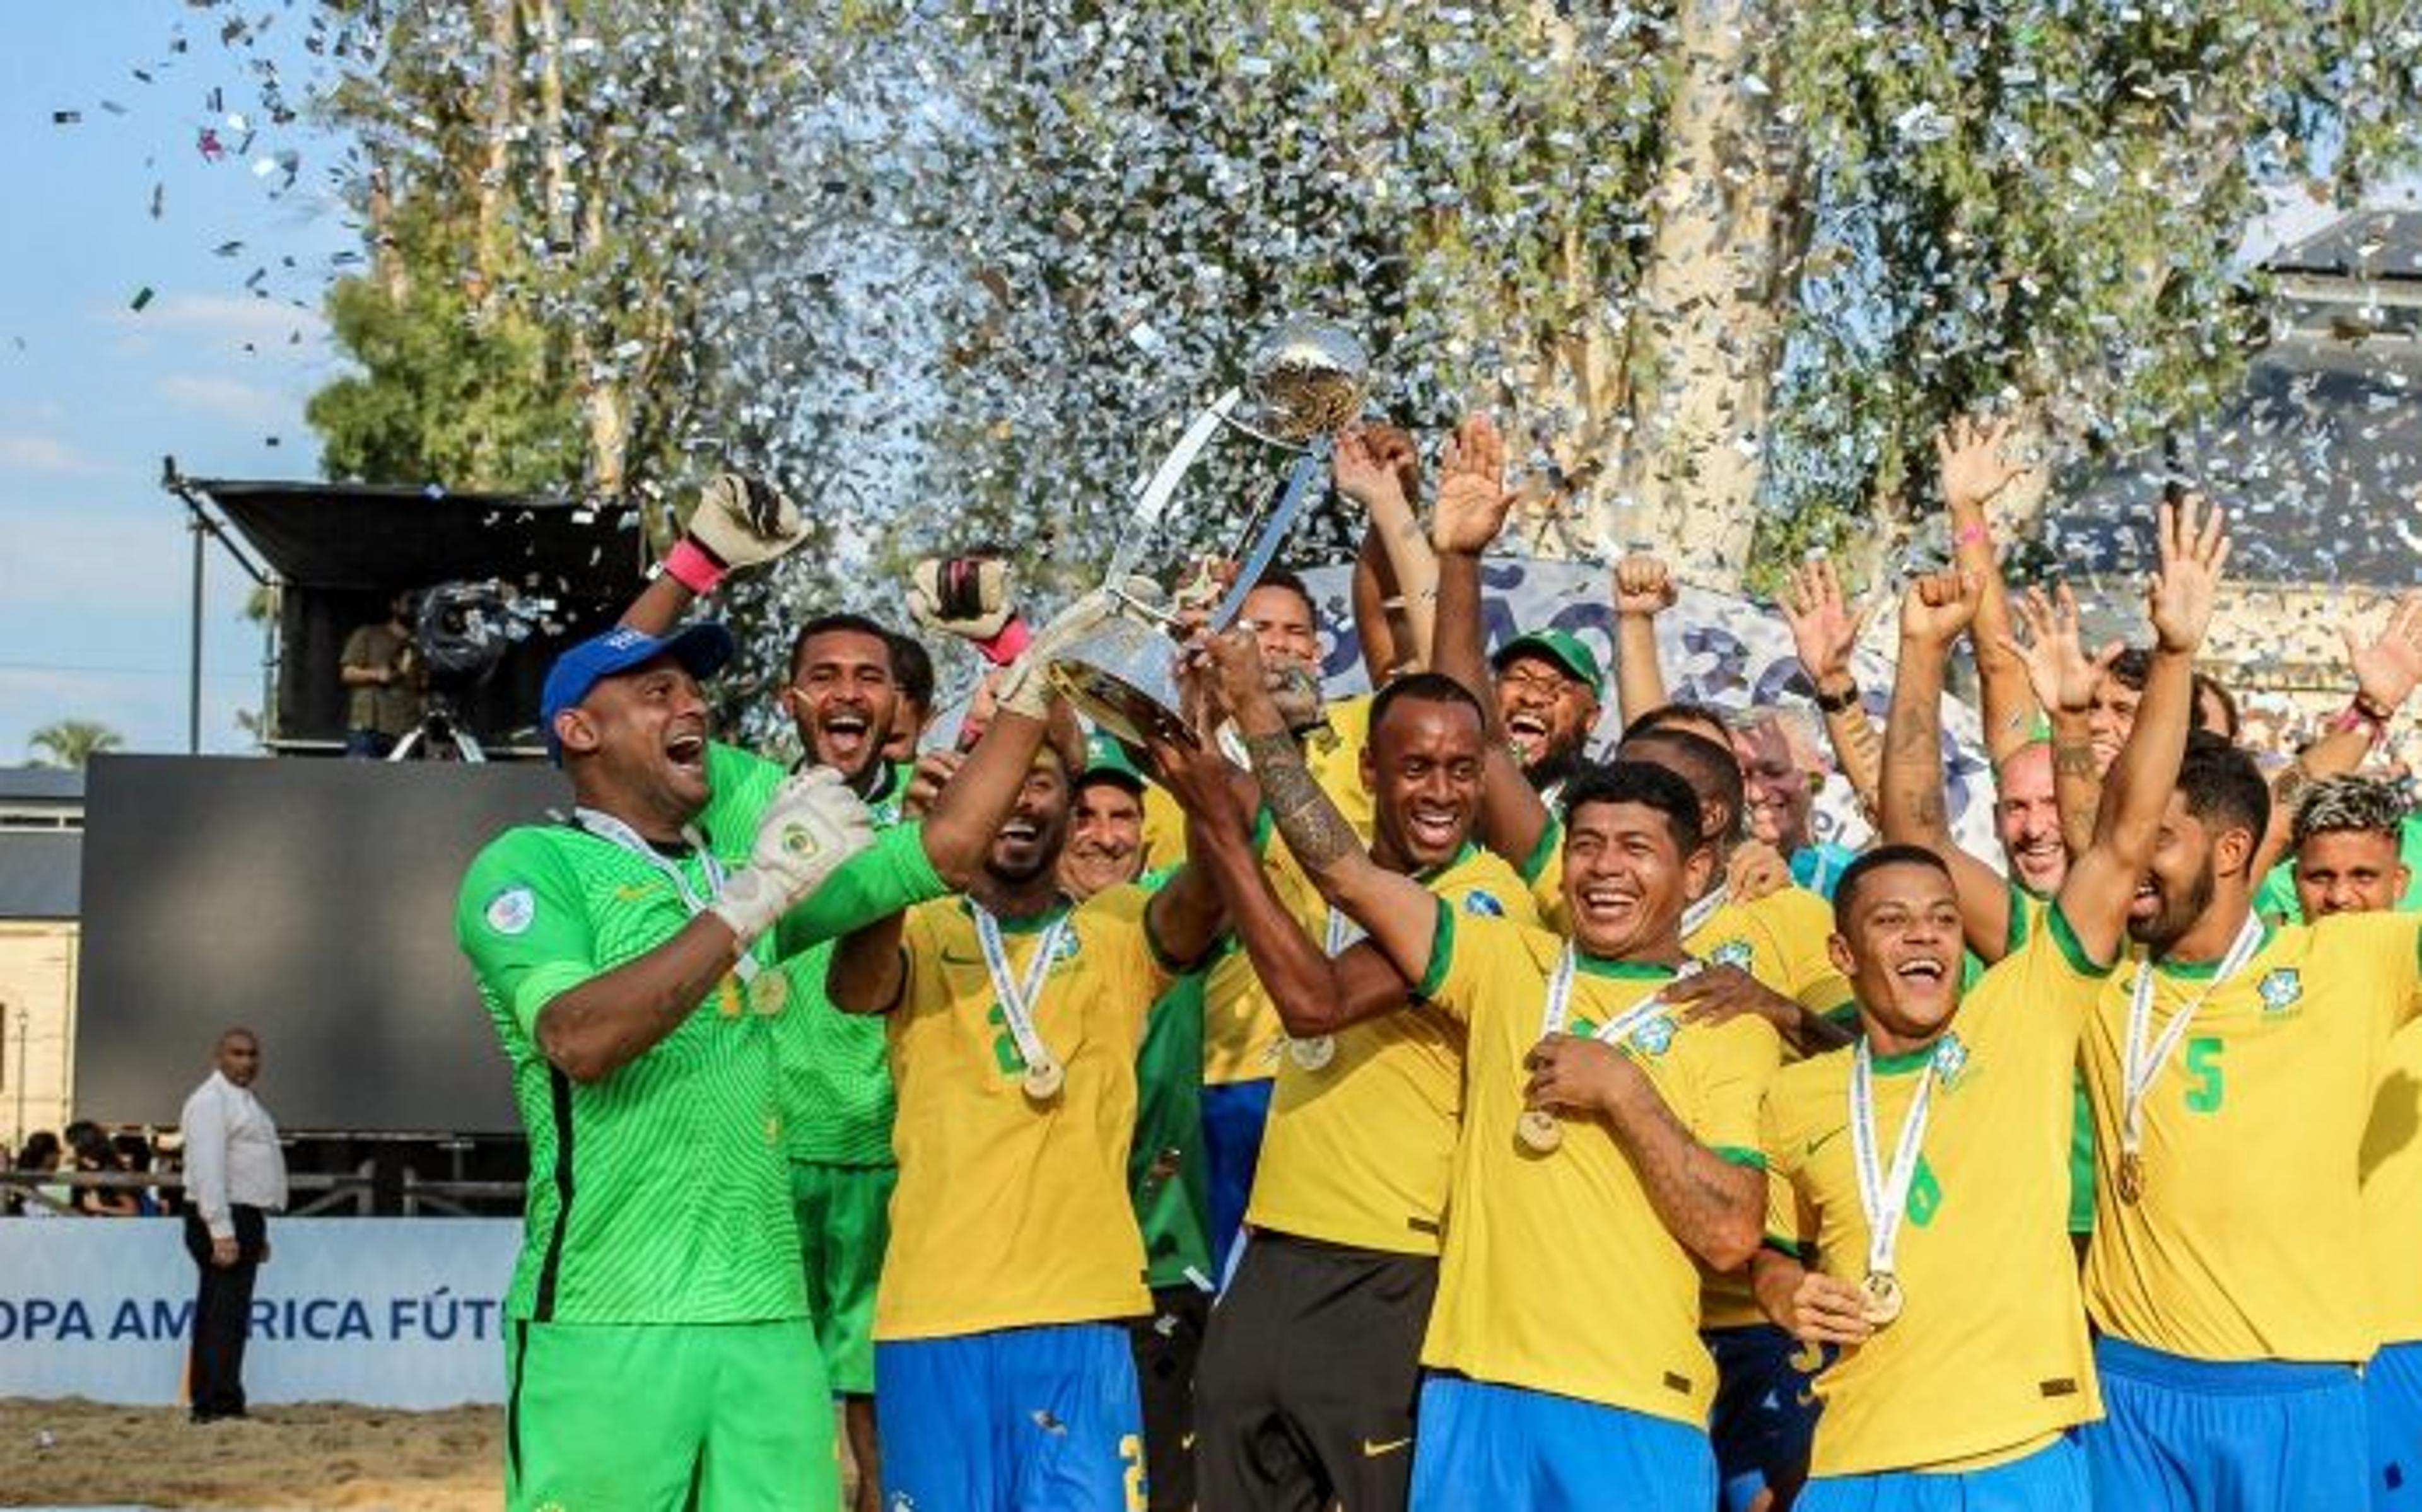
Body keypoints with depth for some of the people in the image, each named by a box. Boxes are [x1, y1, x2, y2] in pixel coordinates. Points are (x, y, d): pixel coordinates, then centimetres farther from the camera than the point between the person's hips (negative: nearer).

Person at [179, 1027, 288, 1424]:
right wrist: (221, 1232, -25)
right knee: (224, 1315, -12)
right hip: (221, 1220, -10)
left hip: (244, 1219, 10)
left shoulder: (243, 1101, 21)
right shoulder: (212, 1100, -11)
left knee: (227, 1317, 11)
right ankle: (217, 1404, -13)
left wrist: (259, 1233, 24)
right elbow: (208, 1170, -20)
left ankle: (210, 1404, 14)